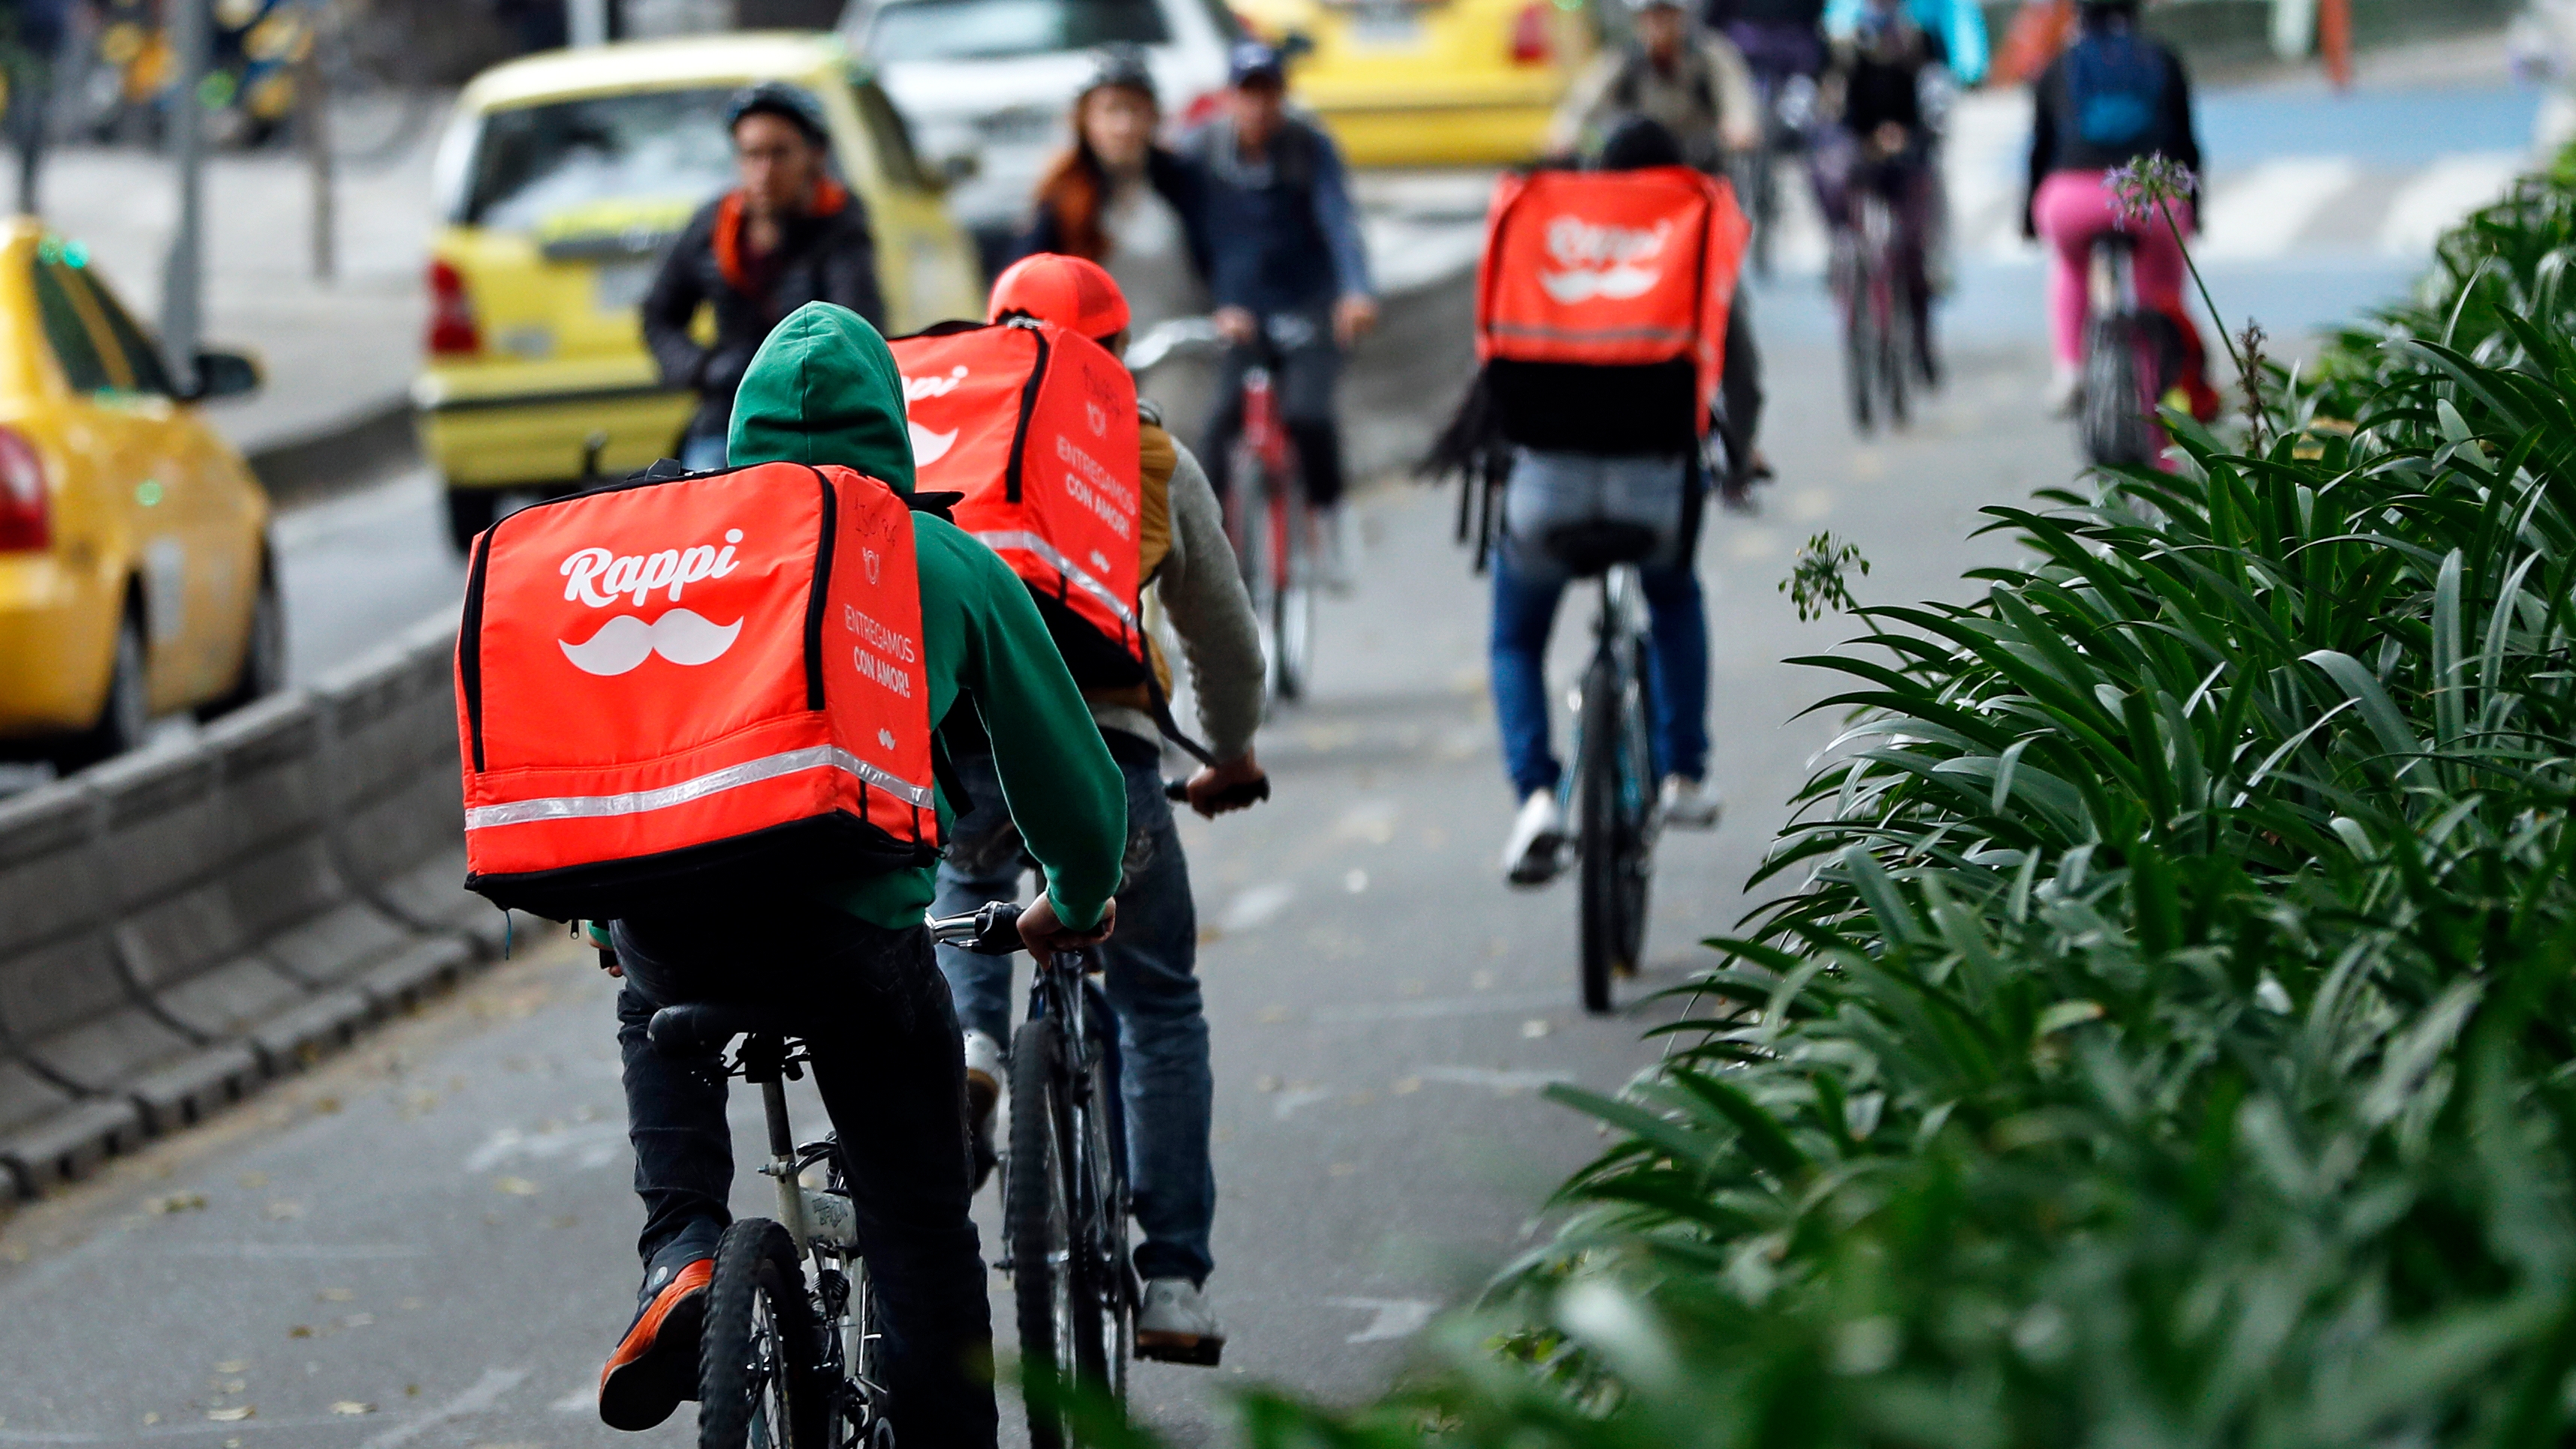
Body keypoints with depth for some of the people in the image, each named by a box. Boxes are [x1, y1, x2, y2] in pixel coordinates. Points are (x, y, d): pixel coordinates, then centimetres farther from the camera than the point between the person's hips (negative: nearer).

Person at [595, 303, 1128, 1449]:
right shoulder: (951, 562, 17)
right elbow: (1066, 769, 22)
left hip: (663, 892, 2)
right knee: (919, 1233, 10)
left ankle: (681, 1249, 12)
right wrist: (1077, 906, 42)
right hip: (851, 913, -2)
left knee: (658, 1022, 35)